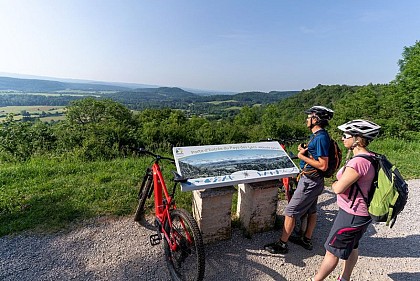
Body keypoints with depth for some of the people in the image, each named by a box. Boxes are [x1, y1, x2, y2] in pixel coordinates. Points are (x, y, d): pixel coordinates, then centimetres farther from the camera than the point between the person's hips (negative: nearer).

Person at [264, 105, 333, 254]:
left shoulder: (321, 137, -23)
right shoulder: (317, 135, 8)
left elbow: (323, 165, -26)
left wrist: (303, 156, -19)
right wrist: (304, 150, -2)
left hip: (310, 182, -10)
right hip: (313, 181, 10)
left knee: (290, 212, -2)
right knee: (311, 210, 20)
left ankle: (282, 244, 11)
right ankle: (307, 240, 37)